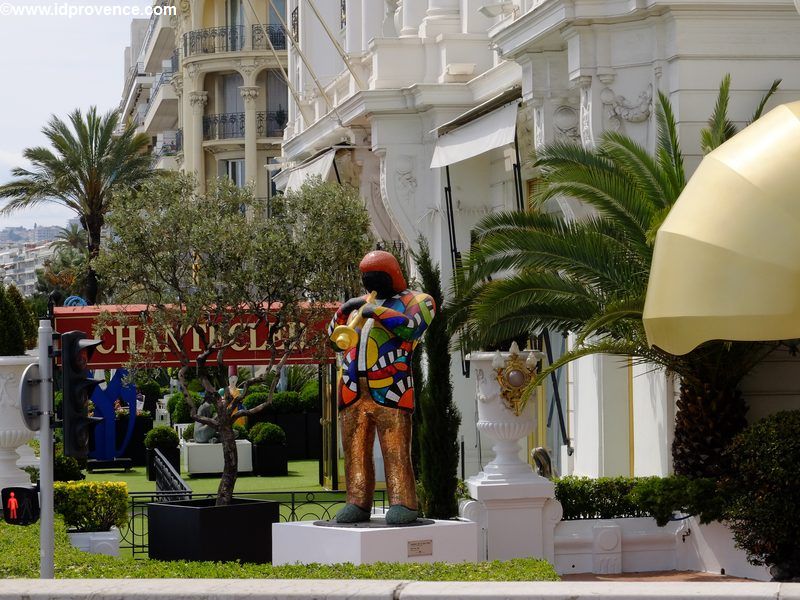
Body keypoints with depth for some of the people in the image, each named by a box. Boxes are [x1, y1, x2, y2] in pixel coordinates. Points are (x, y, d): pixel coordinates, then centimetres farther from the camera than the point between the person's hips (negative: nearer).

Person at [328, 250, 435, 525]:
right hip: (352, 388, 6)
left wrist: (377, 312, -13)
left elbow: (411, 326, -11)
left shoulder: (416, 300, 10)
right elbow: (334, 338, 25)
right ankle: (358, 504, 3)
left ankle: (402, 503, -14)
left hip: (389, 389, -6)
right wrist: (343, 311, 8)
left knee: (396, 449, -12)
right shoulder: (360, 304, 27)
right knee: (355, 449, 1)